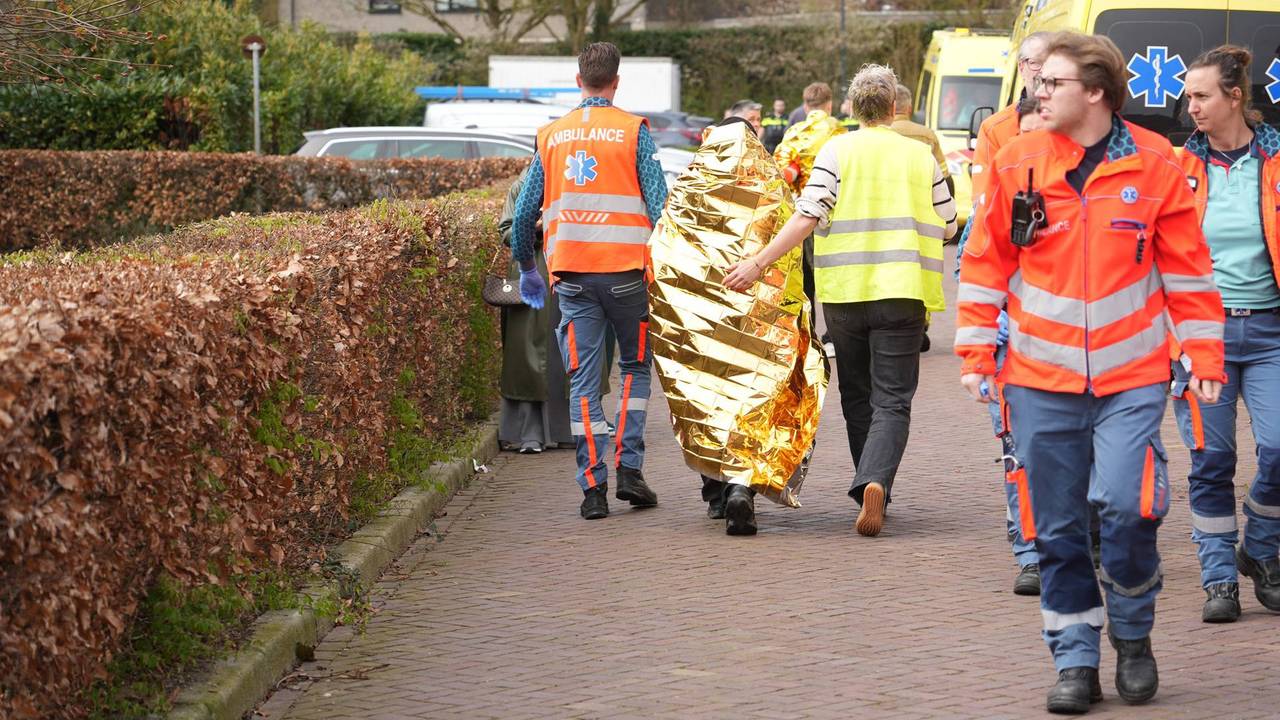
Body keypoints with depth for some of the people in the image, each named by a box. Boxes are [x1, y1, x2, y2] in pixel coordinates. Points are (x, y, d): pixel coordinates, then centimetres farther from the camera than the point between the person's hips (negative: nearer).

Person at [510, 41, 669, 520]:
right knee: (635, 366, 15)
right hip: (625, 269, -2)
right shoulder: (632, 131, 0)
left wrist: (526, 268, 24)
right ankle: (628, 469, 5)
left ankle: (593, 485, -1)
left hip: (571, 273, 2)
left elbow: (525, 210, 12)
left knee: (583, 380, 4)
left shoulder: (551, 136, 10)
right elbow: (658, 201, -7)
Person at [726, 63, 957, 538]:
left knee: (856, 396, 17)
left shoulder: (836, 151, 0)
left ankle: (871, 488, 25)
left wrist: (759, 262, -9)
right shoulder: (920, 155, 5)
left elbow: (807, 217, -10)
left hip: (844, 290, 1)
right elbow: (947, 227, 12)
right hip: (901, 293, -1)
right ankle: (875, 481, -26)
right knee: (892, 400, -3)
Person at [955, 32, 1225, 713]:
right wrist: (975, 355, 4)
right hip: (1041, 381, 2)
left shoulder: (1152, 164, -1)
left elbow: (1187, 267, 4)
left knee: (1126, 506, -15)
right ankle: (1075, 663, 17)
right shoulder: (1016, 163, 2)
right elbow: (985, 263, 8)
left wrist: (1203, 357, 2)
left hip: (1131, 378, -2)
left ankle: (1133, 634, 10)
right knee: (1057, 528, 5)